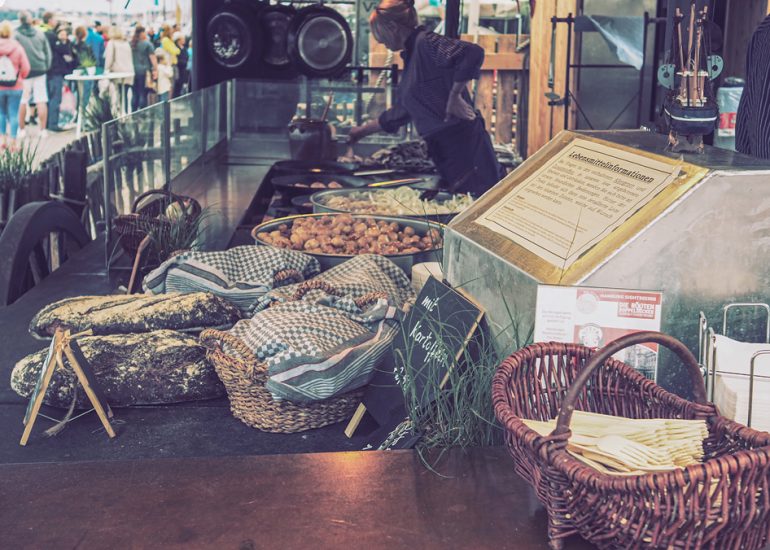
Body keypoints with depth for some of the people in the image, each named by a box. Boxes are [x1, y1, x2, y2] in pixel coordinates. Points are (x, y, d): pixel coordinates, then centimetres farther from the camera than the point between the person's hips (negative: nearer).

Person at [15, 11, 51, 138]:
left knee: (22, 101, 7)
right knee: (41, 100, 2)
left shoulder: (16, 34, -5)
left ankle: (22, 129, 11)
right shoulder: (40, 33, 6)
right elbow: (48, 52, 10)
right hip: (40, 69, 3)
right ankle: (43, 129, 1)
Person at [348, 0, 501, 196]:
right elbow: (400, 113, 31)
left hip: (462, 141, -9)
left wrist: (454, 96, -19)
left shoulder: (425, 43, -9)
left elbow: (473, 53, -26)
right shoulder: (411, 57, 20)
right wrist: (364, 130, 37)